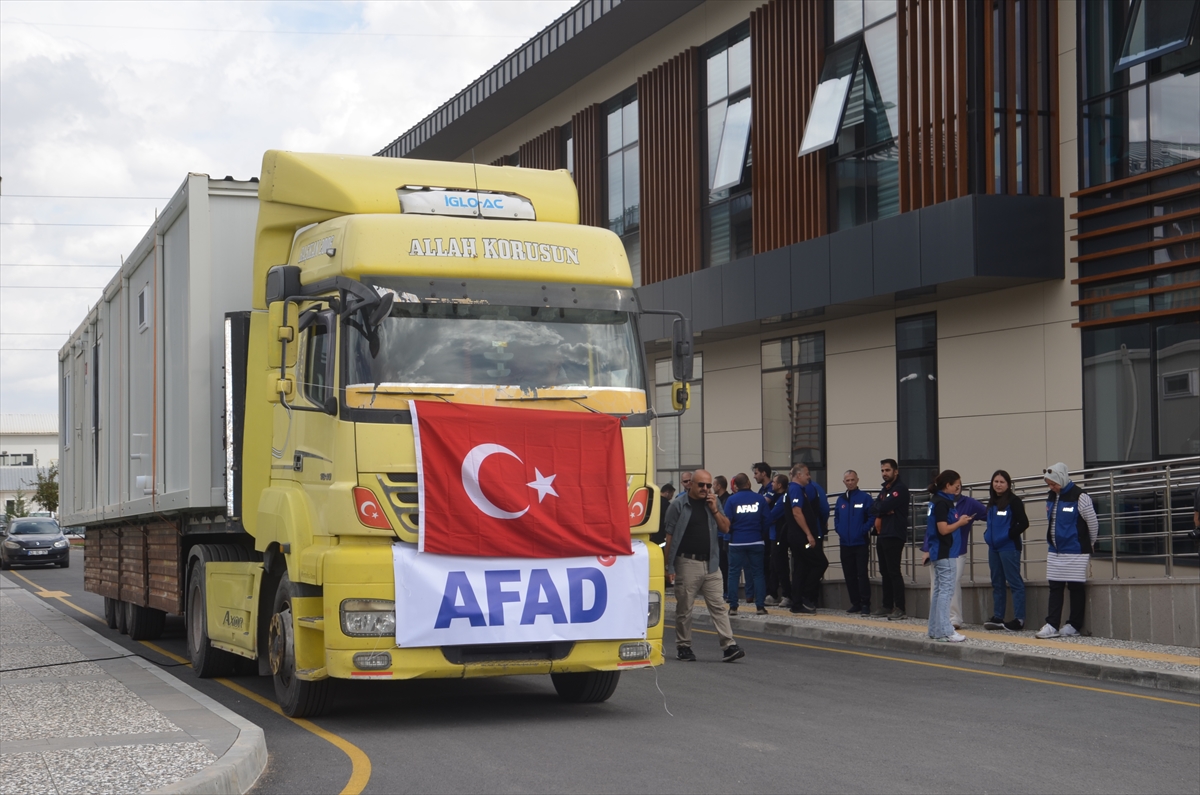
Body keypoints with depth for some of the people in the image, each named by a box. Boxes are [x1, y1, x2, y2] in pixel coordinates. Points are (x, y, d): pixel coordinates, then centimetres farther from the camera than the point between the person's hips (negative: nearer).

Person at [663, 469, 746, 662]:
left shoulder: (712, 503, 11)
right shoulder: (679, 505, -3)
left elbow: (725, 528, 8)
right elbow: (669, 536, -4)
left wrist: (714, 509, -6)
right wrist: (669, 566, -9)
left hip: (710, 564, 4)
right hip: (687, 564, -4)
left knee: (719, 606, -1)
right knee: (684, 608, 3)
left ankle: (729, 646, -5)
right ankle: (683, 646, 15)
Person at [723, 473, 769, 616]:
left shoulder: (731, 500, -4)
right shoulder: (760, 499, 0)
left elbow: (726, 522, -4)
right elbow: (766, 521, 2)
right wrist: (764, 537, 16)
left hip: (736, 542, -1)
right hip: (756, 542, 1)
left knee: (734, 574, 5)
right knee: (758, 573, 6)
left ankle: (733, 606, 2)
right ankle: (760, 606, 0)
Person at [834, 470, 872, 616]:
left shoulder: (865, 498, -4)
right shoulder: (840, 500, 13)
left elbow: (871, 517, -7)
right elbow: (836, 518, 20)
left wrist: (863, 530, -12)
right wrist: (839, 530, 5)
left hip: (860, 542, -5)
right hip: (845, 543, 5)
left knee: (862, 574, -9)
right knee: (849, 575, 8)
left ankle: (865, 604, -7)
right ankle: (855, 603, 15)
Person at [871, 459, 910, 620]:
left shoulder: (900, 488, -9)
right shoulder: (884, 488, 19)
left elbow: (884, 506, -20)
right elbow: (873, 508, 9)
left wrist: (879, 508, 1)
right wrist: (883, 511, -9)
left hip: (894, 536, -9)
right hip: (882, 535, 9)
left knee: (894, 572, -11)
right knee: (885, 572, 10)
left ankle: (899, 608, -12)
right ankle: (887, 606, 15)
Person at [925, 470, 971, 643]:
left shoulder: (939, 501, 13)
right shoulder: (942, 503, -16)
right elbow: (943, 529, -21)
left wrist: (960, 520, 10)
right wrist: (960, 522, -8)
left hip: (940, 551, 10)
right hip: (945, 552, -10)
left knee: (939, 590, 13)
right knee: (946, 590, -9)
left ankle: (935, 629, 17)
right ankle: (944, 631, -10)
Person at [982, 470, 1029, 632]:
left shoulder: (1014, 501, -8)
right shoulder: (992, 502, 15)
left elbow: (1024, 523, -14)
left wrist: (1009, 535, -14)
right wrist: (988, 534, 10)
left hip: (1009, 547, -8)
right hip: (993, 547, 8)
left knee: (1014, 582, -6)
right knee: (997, 583, 12)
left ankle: (1019, 619, -6)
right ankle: (998, 618, 19)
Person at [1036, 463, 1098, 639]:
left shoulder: (1079, 497, -13)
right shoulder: (1051, 497, 8)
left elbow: (1093, 524, -6)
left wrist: (1087, 545, 6)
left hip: (1075, 552, -7)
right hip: (1055, 551, 7)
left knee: (1076, 587, 2)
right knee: (1055, 587, 3)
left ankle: (1074, 625, 9)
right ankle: (1052, 625, 2)